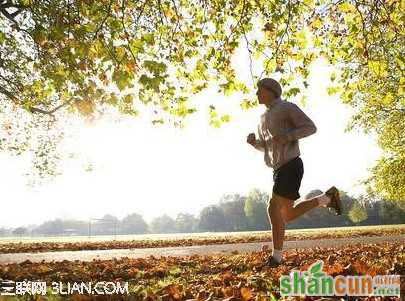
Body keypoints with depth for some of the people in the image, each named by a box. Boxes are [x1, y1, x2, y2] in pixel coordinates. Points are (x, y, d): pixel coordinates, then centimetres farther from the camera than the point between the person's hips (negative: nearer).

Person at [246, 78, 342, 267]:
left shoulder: (288, 107, -5)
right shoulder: (263, 118, 19)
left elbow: (311, 128, -8)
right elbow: (264, 147, 25)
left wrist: (287, 136, -23)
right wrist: (253, 141, 2)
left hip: (291, 167, -9)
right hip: (279, 170, 9)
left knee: (274, 207, -17)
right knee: (288, 216, 11)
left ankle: (276, 256, -6)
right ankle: (327, 198, 25)